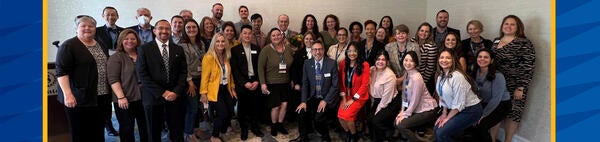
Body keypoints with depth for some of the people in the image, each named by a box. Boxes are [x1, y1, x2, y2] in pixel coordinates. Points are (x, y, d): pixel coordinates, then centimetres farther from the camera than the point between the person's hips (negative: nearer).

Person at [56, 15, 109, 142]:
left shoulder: (101, 45, 15)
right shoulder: (68, 46, -6)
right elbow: (61, 71, -13)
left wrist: (109, 92, 17)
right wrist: (67, 94, -22)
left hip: (101, 97, 6)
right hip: (79, 99, -6)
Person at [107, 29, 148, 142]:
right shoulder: (116, 57, -3)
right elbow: (113, 80, -11)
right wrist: (121, 97, -19)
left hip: (144, 98, 4)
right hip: (126, 100, -4)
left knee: (146, 128, 12)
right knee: (127, 128, 5)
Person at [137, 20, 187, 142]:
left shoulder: (178, 49, 9)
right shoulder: (144, 49, 0)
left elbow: (183, 72, 5)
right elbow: (143, 74, -7)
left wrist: (176, 92, -9)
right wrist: (162, 93, -12)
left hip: (175, 96, 2)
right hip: (153, 97, -2)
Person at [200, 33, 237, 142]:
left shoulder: (226, 57, 10)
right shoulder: (209, 57, -12)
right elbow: (205, 77, -13)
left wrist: (232, 88, 15)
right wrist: (203, 93, -15)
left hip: (225, 89, 7)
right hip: (214, 91, -7)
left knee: (230, 112, 2)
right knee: (222, 113, -11)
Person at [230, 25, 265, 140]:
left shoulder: (257, 49, 9)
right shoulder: (235, 50, 0)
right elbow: (234, 69, -5)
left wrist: (257, 81, -6)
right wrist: (245, 83, -12)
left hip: (255, 82, 2)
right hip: (242, 83, -2)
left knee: (255, 106, 3)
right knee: (243, 107, 5)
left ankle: (255, 127, 22)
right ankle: (244, 129, 20)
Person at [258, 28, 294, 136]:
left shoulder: (288, 49, 3)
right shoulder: (266, 50, -10)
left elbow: (292, 65, 12)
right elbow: (260, 67, -11)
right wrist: (263, 83, -16)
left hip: (285, 83, 4)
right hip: (271, 83, -4)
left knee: (284, 104, 2)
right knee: (276, 106, 0)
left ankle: (280, 124, 25)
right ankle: (273, 126, 25)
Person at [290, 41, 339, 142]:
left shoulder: (332, 63, -7)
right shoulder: (307, 63, 3)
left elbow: (335, 86, -8)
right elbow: (305, 84, 2)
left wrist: (325, 101, -16)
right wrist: (304, 101, -9)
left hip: (328, 98, -4)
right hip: (313, 98, 4)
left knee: (318, 117, -25)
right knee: (301, 111, -19)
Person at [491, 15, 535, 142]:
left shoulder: (524, 43, -8)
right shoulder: (496, 41, 11)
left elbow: (527, 68, -12)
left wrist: (520, 88, -16)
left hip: (514, 87, -5)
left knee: (511, 114, 3)